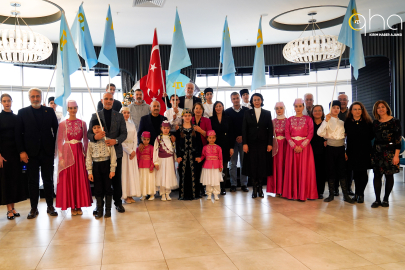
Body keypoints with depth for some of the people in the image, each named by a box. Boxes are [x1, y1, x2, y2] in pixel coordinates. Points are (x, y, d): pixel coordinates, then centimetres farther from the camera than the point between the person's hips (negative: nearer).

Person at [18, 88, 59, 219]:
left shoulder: (49, 111, 6)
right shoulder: (23, 112, 4)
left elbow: (56, 129, 8)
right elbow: (19, 133, 1)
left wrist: (55, 146, 1)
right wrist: (21, 151, -7)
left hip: (47, 151, 1)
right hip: (31, 153, 0)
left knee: (48, 179, 8)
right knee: (33, 181, 6)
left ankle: (50, 206, 17)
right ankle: (34, 208, 16)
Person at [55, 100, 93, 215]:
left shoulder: (82, 123, 5)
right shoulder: (62, 124, 2)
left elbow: (85, 140, 7)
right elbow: (59, 141, 1)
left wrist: (86, 154, -2)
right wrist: (60, 157, -6)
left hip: (79, 153, 1)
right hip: (67, 153, -1)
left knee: (80, 179, 2)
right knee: (68, 179, 1)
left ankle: (79, 205, 11)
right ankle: (72, 206, 10)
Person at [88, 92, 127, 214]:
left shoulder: (119, 116, 8)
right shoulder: (95, 115, 7)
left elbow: (124, 133, 2)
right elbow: (89, 133, 1)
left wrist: (116, 141, -18)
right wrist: (95, 136, -22)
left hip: (116, 151, 0)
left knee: (116, 178, 6)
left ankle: (118, 202, 19)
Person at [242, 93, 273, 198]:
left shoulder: (267, 113, 7)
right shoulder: (247, 113, 7)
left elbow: (270, 129, 4)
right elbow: (244, 129, 3)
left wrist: (270, 143, -4)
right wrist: (244, 143, -5)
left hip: (263, 143, 0)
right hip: (251, 143, 0)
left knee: (263, 166, 1)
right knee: (252, 166, 1)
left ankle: (260, 188, 12)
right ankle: (255, 188, 11)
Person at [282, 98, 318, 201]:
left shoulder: (308, 119, 5)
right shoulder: (289, 120, 10)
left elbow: (310, 134, -3)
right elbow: (287, 134, 3)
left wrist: (302, 146, -14)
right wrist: (294, 146, -11)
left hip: (305, 147, -1)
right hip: (292, 147, 2)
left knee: (305, 169, -3)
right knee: (292, 168, 0)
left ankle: (304, 193, 3)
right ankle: (293, 193, 7)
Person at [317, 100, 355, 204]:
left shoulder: (342, 122, 13)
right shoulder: (327, 121, 1)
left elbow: (345, 135, 15)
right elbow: (320, 133, -16)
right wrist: (326, 121, -22)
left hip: (341, 148, 3)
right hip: (330, 148, -2)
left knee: (342, 171, 0)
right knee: (331, 171, 2)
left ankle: (345, 195, 6)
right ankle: (331, 194, 12)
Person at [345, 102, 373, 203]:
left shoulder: (367, 122, 2)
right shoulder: (347, 123, 3)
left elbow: (372, 136, 5)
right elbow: (346, 138, 3)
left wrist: (370, 151, -2)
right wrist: (346, 152, -1)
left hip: (365, 152, -1)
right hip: (353, 152, 1)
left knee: (363, 172, -1)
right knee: (355, 172, 6)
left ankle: (360, 194, 10)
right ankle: (357, 193, 20)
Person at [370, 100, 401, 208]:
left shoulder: (394, 121, -3)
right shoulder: (375, 123, 10)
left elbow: (398, 139, -7)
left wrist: (396, 155, -13)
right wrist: (370, 152, 5)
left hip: (390, 151, -3)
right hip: (377, 152, 4)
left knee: (389, 175, 4)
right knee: (377, 175, 1)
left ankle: (386, 199, 14)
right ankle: (377, 199, 8)